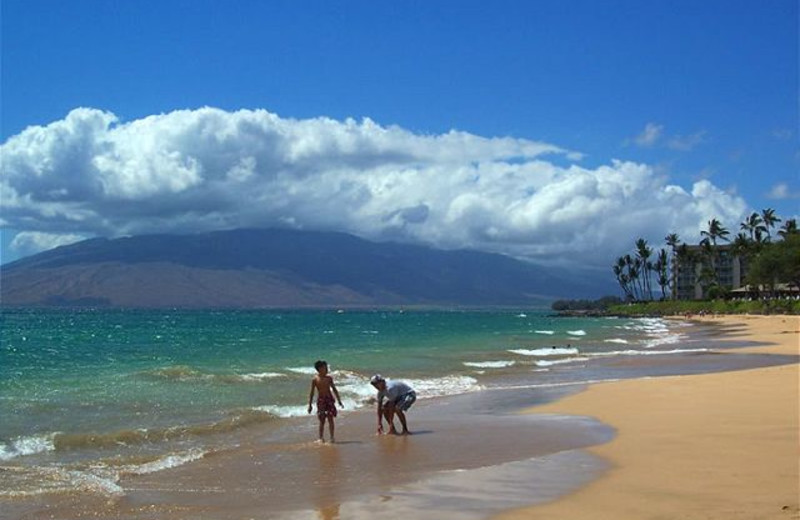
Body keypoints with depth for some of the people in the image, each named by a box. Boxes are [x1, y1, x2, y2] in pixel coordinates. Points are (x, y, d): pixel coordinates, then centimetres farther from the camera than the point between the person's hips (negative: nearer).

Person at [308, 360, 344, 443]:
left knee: (330, 419, -2)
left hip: (329, 399, 2)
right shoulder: (315, 379, -4)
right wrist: (309, 405, -1)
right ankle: (321, 438, 9)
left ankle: (332, 437, 3)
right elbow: (312, 393, 1)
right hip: (321, 400, -2)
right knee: (322, 420, -1)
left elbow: (334, 389, 12)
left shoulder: (329, 378, 4)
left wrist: (339, 401, 11)